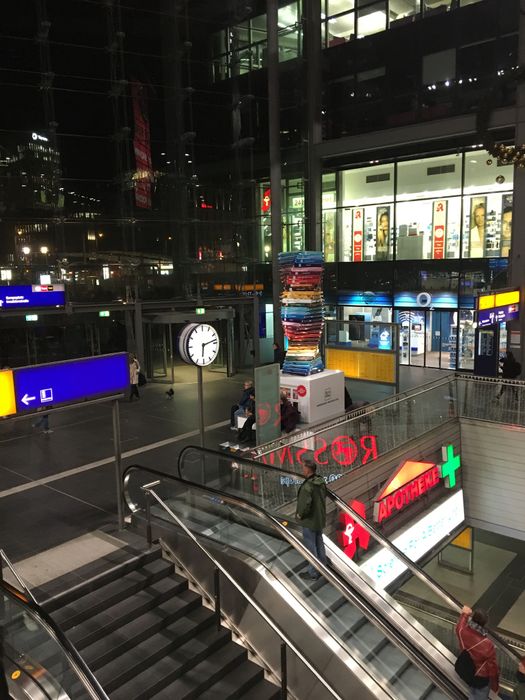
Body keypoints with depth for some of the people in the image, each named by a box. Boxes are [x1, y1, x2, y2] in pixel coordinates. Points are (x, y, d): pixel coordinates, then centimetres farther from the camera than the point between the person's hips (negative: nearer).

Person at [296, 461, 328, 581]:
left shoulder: (307, 486, -29)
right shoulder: (321, 482, -3)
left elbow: (305, 504, -32)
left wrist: (300, 514, -14)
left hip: (310, 521, -8)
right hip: (320, 518, 8)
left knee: (310, 547, 6)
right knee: (319, 543, 22)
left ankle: (313, 573, 17)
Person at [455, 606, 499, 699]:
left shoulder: (463, 632, -24)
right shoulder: (487, 645, -38)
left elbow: (459, 626, 5)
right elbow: (492, 667, -22)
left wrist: (464, 614, 21)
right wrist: (495, 685, -3)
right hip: (482, 677, -4)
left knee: (473, 695, 31)